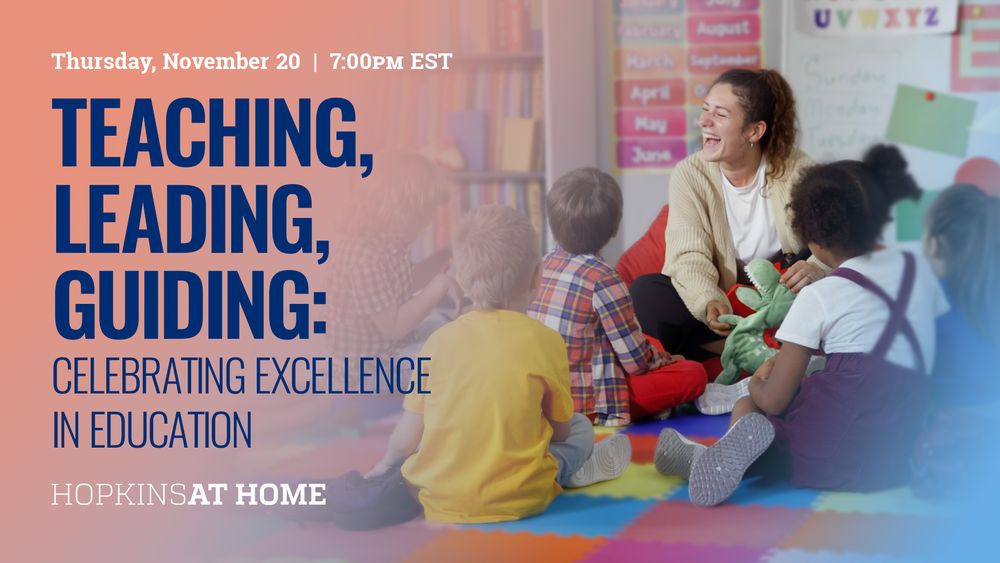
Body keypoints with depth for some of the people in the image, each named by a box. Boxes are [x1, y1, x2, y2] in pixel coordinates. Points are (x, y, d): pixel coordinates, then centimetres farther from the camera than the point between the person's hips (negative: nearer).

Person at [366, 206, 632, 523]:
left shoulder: (440, 340, -1)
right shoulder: (545, 341, -6)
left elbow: (407, 439, 2)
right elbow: (561, 429, 5)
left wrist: (386, 465, 23)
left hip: (435, 501, 0)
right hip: (516, 500, 0)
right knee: (581, 429, 21)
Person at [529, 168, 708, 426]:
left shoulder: (544, 264, 5)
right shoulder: (603, 278, -16)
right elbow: (636, 360, -12)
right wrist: (668, 359, 12)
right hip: (583, 402, -7)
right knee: (694, 374, -5)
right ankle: (611, 412, -8)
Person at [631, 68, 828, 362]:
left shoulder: (795, 170, -9)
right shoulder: (689, 174, -9)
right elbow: (690, 256, -17)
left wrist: (815, 268, -37)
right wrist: (709, 302, -39)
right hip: (719, 298, 1)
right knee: (645, 292, -25)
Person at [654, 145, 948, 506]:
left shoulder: (819, 297, 0)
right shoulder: (919, 270, 14)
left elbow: (774, 401, -2)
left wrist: (756, 383, 24)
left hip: (832, 451, -4)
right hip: (897, 458, 5)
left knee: (747, 407, 23)